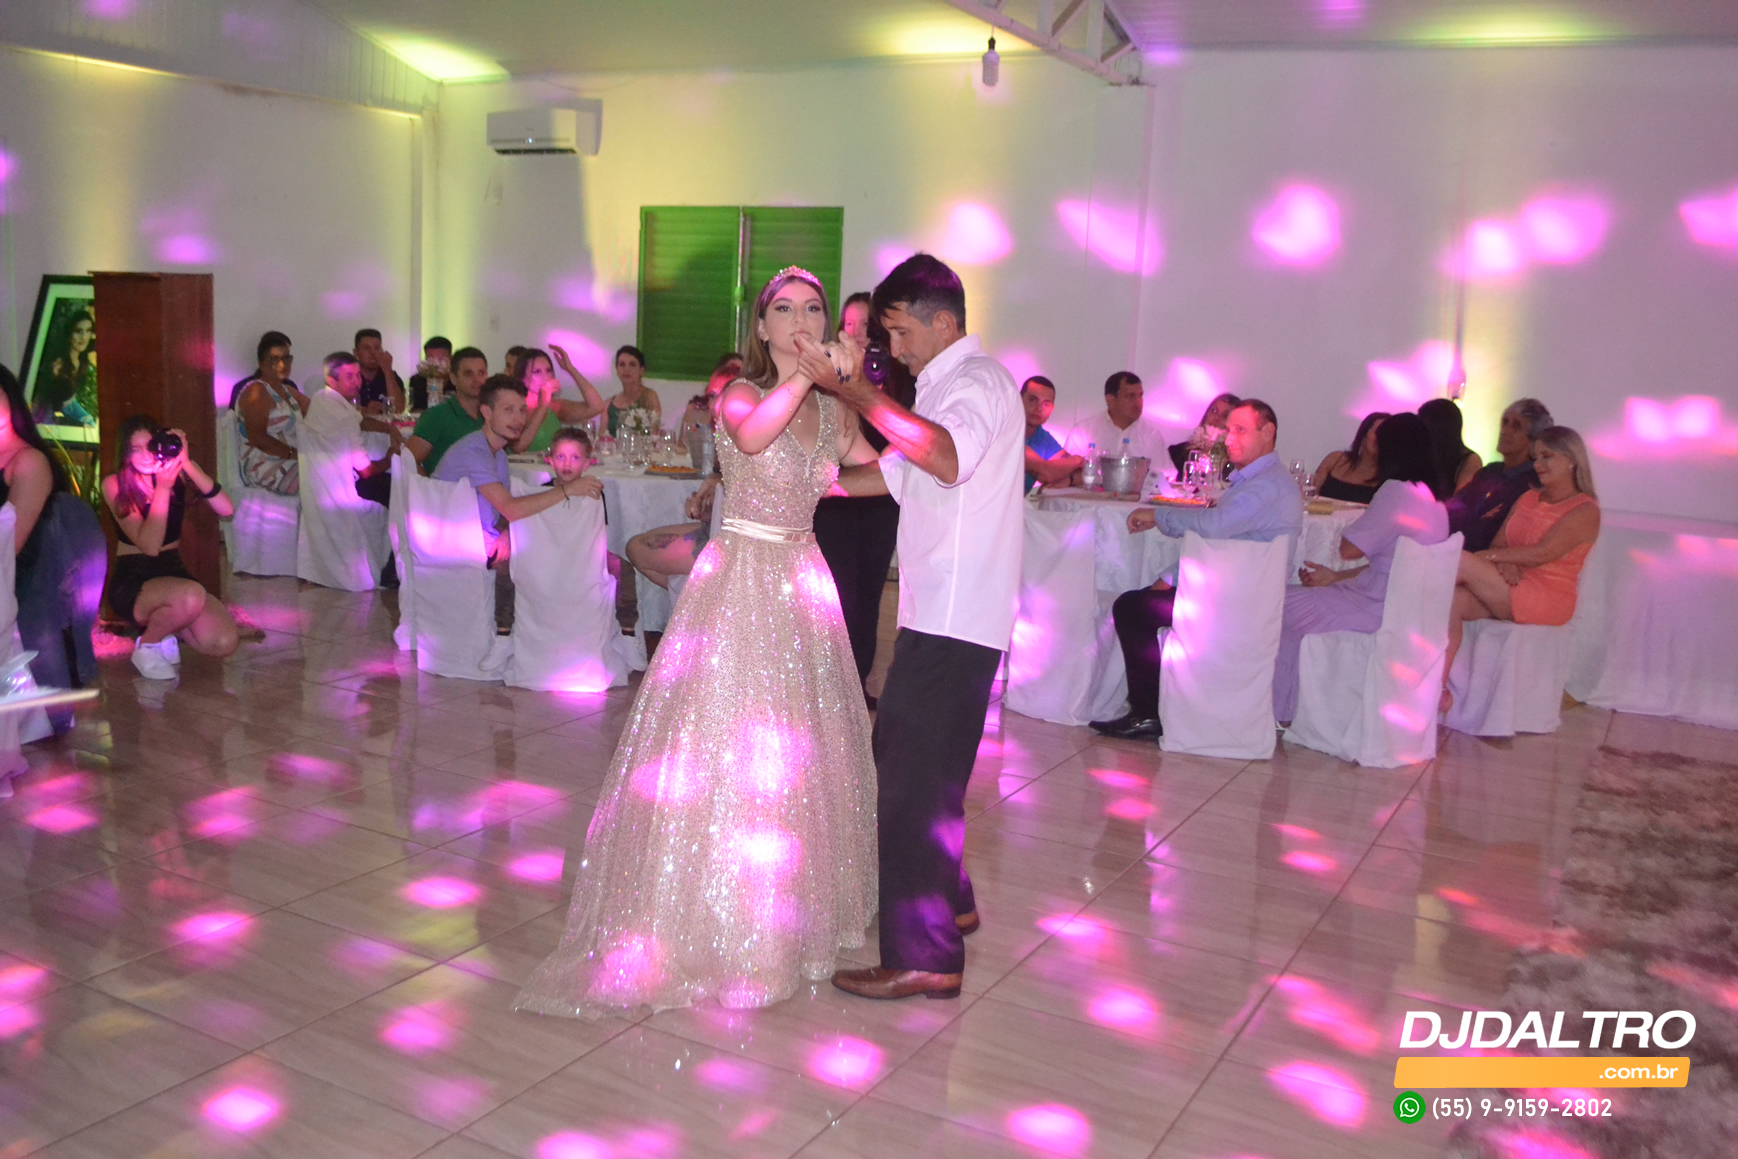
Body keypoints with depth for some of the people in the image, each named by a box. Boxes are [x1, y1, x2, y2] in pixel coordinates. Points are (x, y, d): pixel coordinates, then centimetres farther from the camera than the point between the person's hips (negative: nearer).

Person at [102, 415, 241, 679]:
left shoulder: (179, 471, -2)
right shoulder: (115, 485, -10)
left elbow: (226, 510, -18)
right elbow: (149, 545, -21)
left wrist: (187, 465, -23)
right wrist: (163, 487, -26)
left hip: (174, 573, 4)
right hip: (132, 582, -4)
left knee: (226, 643, -20)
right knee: (190, 595, -37)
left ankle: (164, 623, 11)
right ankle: (146, 646, -6)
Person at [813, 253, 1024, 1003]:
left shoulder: (978, 380, -11)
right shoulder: (946, 386, 22)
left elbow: (950, 459, -33)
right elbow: (892, 473, 27)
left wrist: (858, 393, -37)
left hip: (954, 619, -11)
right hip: (939, 613, 11)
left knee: (913, 776, -10)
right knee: (911, 764, 19)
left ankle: (924, 957, -3)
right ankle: (945, 903, 35)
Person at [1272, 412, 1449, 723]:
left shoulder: (1397, 491, -19)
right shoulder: (1432, 499, 11)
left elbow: (1349, 549, -15)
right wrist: (1335, 577, 12)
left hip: (1379, 609, -10)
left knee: (1284, 608, 3)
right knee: (1293, 601, 18)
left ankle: (1279, 714, 15)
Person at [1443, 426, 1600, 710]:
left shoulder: (1585, 511, -4)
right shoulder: (1528, 499, 20)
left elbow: (1541, 553, -17)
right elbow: (1498, 543, 10)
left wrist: (1481, 557, -20)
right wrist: (1504, 563, -14)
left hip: (1546, 600, -6)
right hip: (1507, 595, 6)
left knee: (1461, 561, -25)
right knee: (1452, 600, -27)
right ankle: (1438, 688, -32)